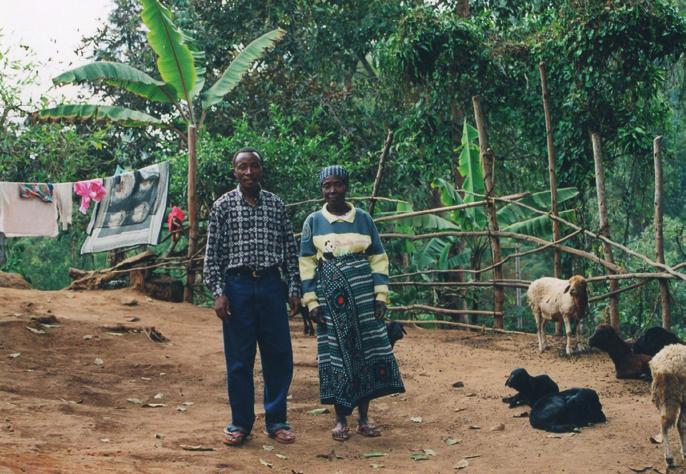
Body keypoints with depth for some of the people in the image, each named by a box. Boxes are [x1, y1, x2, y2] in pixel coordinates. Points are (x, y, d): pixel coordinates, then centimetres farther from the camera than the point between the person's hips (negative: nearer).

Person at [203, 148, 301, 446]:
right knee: (239, 359, 3)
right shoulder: (223, 206, 1)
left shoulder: (276, 205, 8)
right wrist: (218, 293, -8)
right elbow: (212, 254, 0)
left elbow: (290, 250, 10)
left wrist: (294, 288, 4)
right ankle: (240, 423, 14)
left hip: (270, 285, 2)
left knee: (279, 355, 4)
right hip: (237, 285, -2)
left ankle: (276, 421, 16)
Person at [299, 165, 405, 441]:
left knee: (367, 350, 0)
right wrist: (311, 302, -3)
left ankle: (364, 418, 10)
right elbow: (307, 264, 5)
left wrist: (380, 295, -2)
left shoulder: (363, 219, 6)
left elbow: (378, 259, 6)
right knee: (335, 354, 1)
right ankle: (341, 420, 10)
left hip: (362, 294, 1)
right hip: (330, 297, 0)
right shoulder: (313, 222, 5)